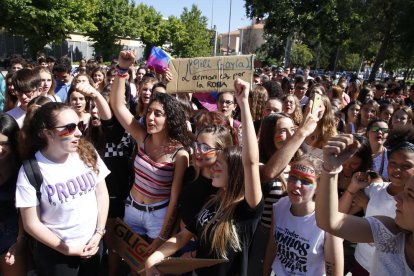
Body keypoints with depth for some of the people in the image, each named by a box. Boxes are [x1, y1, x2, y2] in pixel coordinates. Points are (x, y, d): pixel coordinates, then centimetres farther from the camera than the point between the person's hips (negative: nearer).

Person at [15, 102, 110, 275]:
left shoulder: (87, 152, -9)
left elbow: (102, 193, -2)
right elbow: (31, 223, -12)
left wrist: (99, 233, -5)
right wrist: (66, 249, -9)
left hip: (92, 243, 4)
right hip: (55, 252, -3)